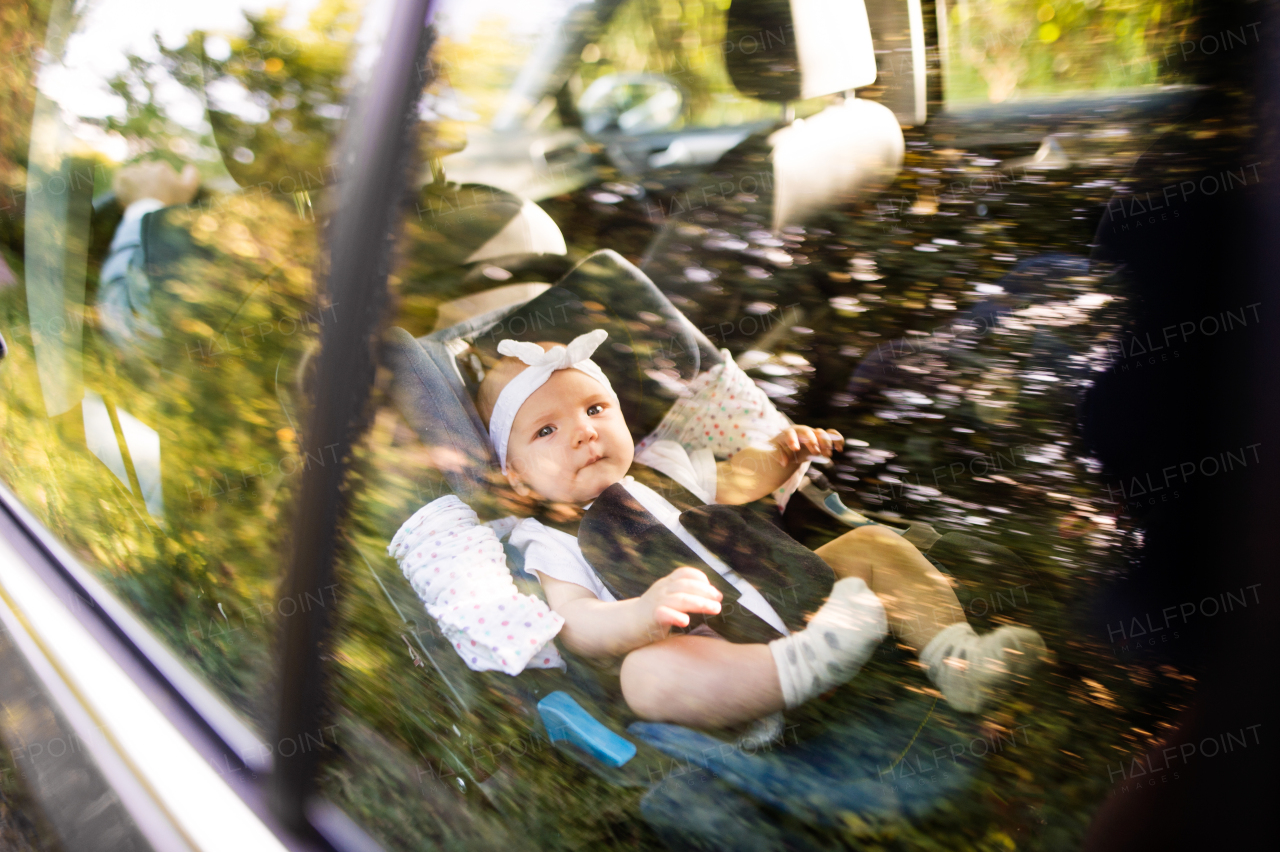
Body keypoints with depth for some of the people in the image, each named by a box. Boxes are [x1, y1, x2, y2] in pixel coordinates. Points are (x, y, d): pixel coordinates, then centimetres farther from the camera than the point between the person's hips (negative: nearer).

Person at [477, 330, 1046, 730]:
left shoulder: (660, 473, 23)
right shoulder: (552, 544, 3)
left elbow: (730, 484, 38)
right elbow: (577, 625, -14)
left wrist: (780, 456, 16)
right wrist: (644, 614, -36)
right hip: (709, 650, -7)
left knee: (874, 545, 3)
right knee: (645, 671, -38)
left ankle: (953, 658, -13)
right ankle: (808, 663, -45)